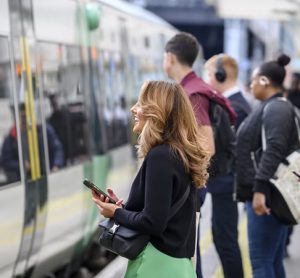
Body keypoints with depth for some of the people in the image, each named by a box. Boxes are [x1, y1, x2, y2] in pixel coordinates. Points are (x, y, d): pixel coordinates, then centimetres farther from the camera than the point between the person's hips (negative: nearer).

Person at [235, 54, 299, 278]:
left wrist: (260, 189, -30)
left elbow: (274, 151, -24)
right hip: (270, 194, 10)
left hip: (267, 195, -10)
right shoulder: (272, 107, 19)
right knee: (273, 260, 13)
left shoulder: (276, 108, -13)